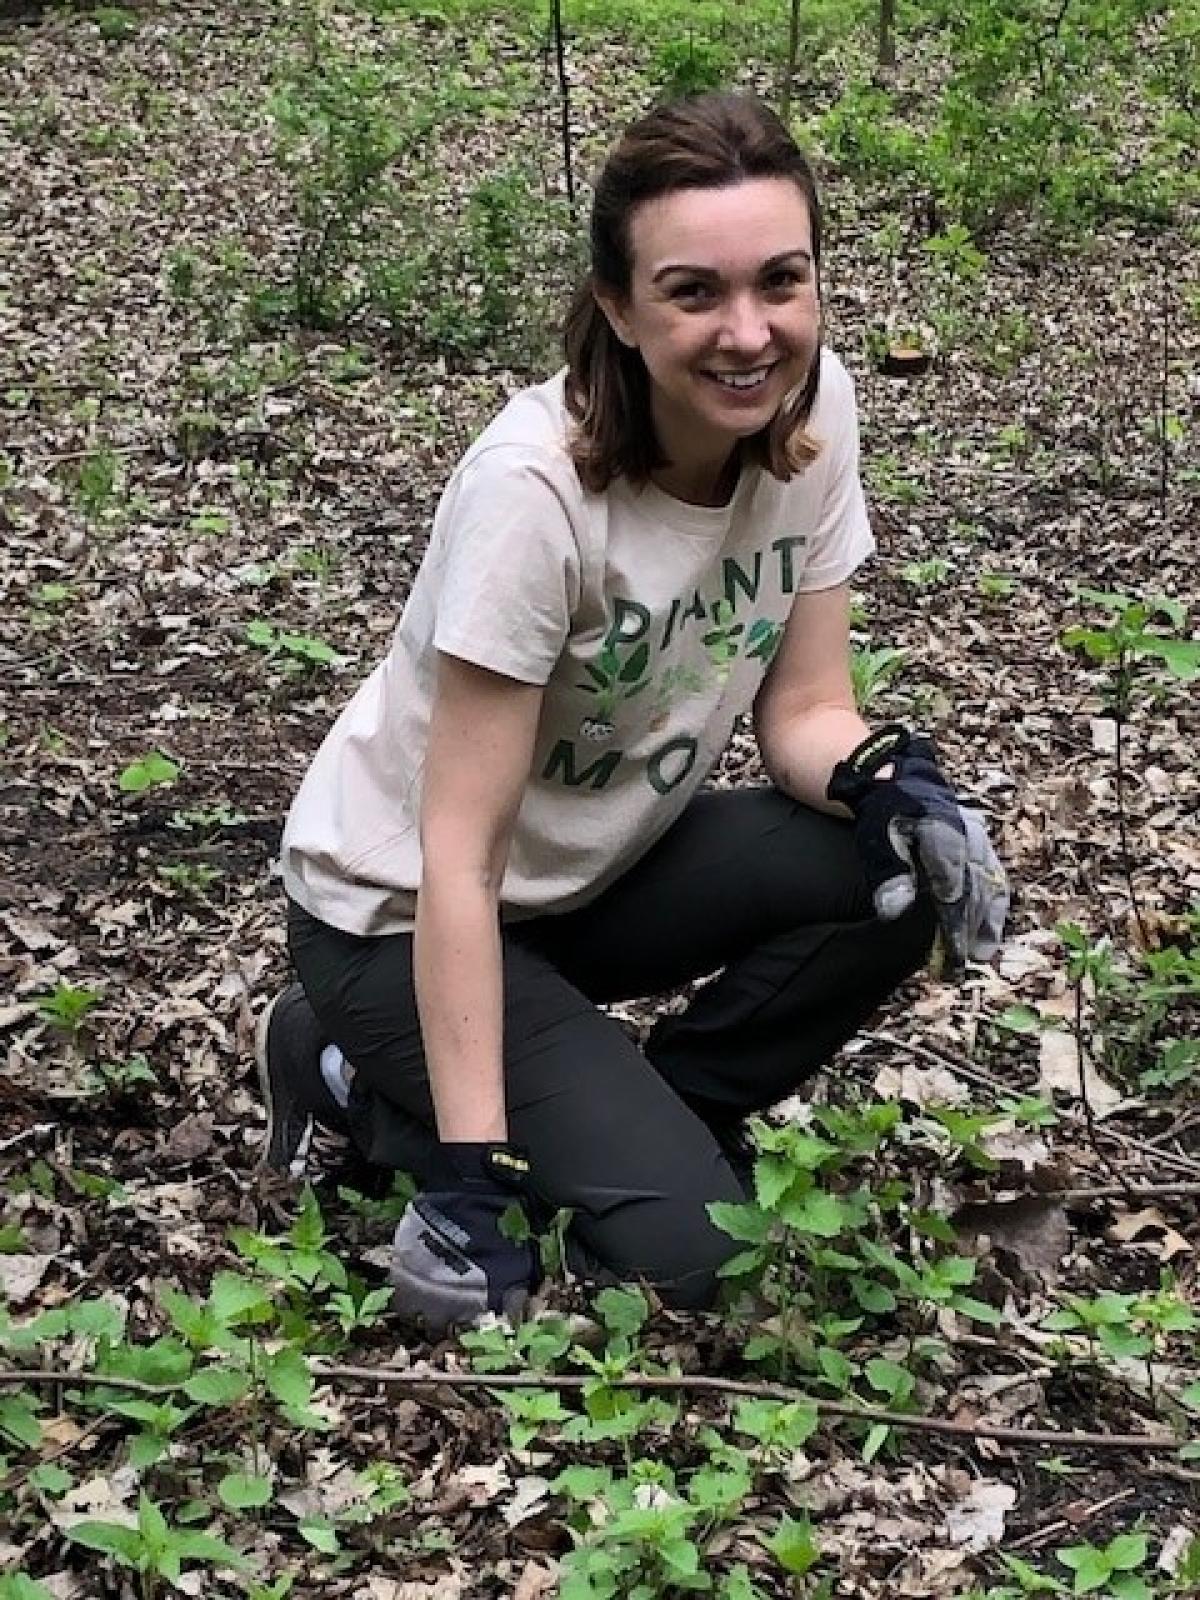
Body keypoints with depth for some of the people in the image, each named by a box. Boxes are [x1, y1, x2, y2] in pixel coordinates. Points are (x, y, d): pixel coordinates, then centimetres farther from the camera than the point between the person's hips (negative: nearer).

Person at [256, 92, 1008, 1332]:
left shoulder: (812, 407, -14)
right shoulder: (533, 486, -31)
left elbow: (802, 709, -5)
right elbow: (459, 862, -28)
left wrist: (888, 780, -28)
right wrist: (470, 1174, -29)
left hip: (600, 865, 6)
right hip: (401, 910, -6)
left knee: (892, 872, -19)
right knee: (677, 1244, -18)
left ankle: (639, 1124, 3)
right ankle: (360, 1076, 5)